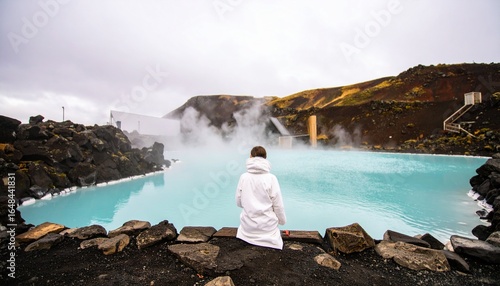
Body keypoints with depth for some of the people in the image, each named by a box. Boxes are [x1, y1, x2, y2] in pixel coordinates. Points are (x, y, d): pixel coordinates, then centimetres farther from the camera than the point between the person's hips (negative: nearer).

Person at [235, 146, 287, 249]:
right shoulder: (271, 178, -12)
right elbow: (278, 205, -6)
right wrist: (282, 220, 12)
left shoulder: (243, 177, -6)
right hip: (267, 227, -1)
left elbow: (238, 202, 2)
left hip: (247, 227, 2)